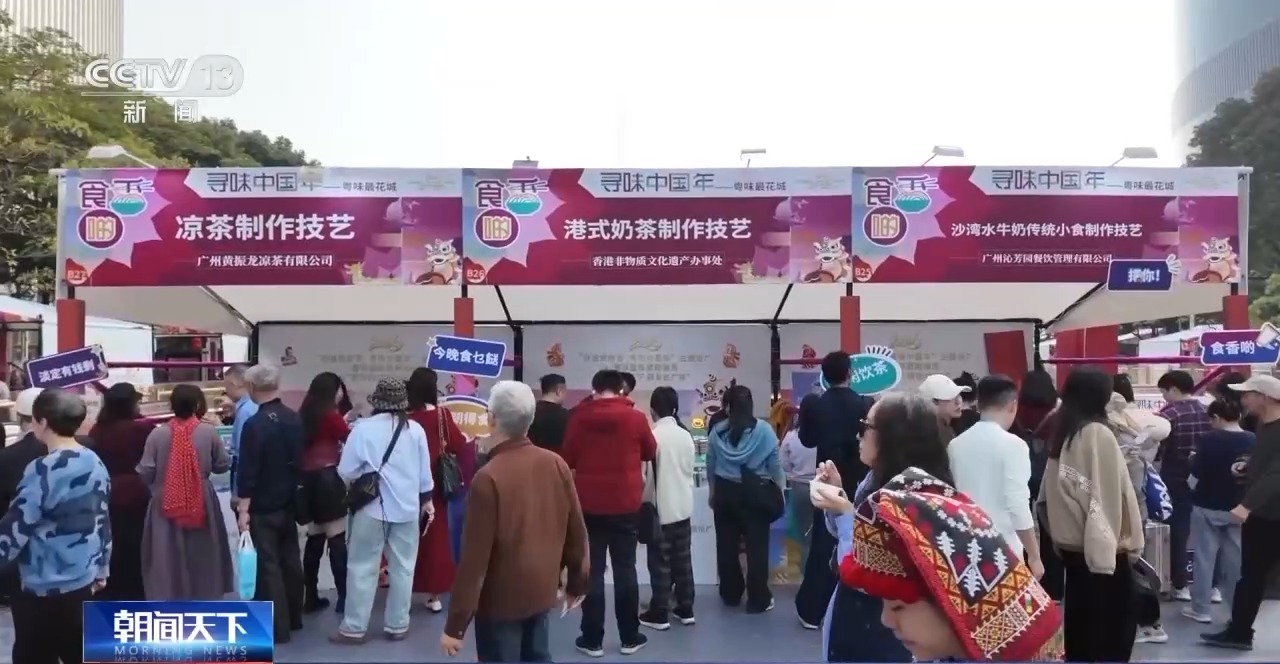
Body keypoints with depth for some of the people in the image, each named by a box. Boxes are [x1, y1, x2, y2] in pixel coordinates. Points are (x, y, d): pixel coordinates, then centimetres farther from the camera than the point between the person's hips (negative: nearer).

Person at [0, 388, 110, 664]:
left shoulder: (42, 471, -19)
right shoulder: (96, 464, 3)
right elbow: (103, 522, 11)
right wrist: (102, 568, 20)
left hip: (43, 588, -7)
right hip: (82, 581, 7)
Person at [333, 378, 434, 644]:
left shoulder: (363, 428, -11)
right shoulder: (415, 429, -3)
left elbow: (345, 472, -9)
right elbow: (424, 472, 4)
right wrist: (427, 500, 18)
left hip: (373, 507, -2)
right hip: (408, 508, 3)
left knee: (362, 568, 8)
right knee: (402, 568, 12)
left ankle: (354, 628, 13)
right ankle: (397, 625, 20)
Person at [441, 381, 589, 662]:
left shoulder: (488, 477, -22)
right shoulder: (557, 465, -6)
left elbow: (474, 557, -20)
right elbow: (576, 532, 2)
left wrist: (455, 625, -12)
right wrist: (577, 582, 17)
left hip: (500, 600, -5)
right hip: (542, 591, 5)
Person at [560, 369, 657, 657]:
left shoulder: (579, 417, -6)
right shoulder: (635, 417, -5)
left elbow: (567, 458, 2)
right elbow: (651, 453, 9)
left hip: (589, 503, 0)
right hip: (625, 503, 0)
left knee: (592, 571, 6)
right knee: (625, 569, 10)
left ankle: (592, 639, 10)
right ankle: (630, 637, 17)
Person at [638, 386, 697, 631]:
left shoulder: (653, 435, -16)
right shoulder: (686, 435, 1)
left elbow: (646, 475, -12)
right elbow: (690, 471, 10)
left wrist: (644, 502, 1)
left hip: (661, 508, -5)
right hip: (683, 506, 6)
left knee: (660, 562, 2)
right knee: (683, 559, 13)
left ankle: (659, 614, 8)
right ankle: (685, 609, 20)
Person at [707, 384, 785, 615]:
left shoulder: (718, 431, -2)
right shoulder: (763, 429, -10)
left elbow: (710, 465, 6)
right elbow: (774, 463, -5)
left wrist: (713, 491, 21)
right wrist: (780, 488, 10)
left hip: (725, 493, 3)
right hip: (755, 493, -3)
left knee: (727, 545, 12)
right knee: (757, 546, 3)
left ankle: (730, 594, 24)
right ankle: (758, 600, 8)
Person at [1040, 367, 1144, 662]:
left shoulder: (1062, 434, 6)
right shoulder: (1099, 434, -15)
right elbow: (1114, 491, -16)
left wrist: (1059, 531, 15)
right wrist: (1129, 537, -9)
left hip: (1069, 539, 7)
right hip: (1100, 543, -7)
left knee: (1080, 612, 14)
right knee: (1119, 614, 3)